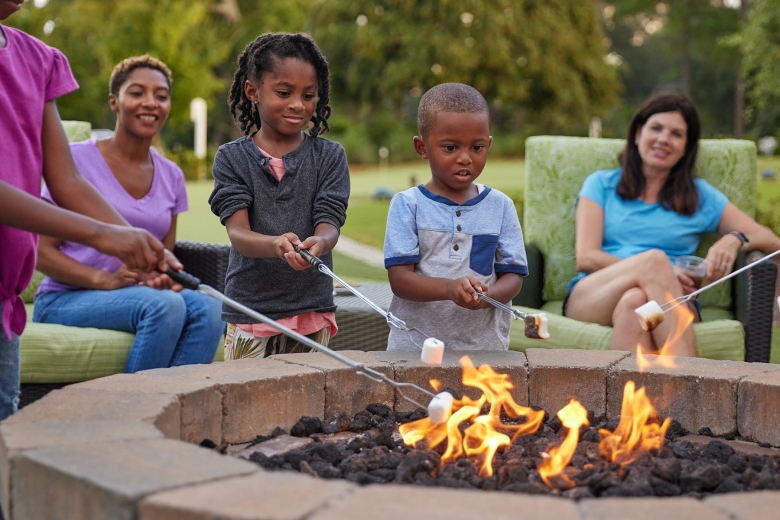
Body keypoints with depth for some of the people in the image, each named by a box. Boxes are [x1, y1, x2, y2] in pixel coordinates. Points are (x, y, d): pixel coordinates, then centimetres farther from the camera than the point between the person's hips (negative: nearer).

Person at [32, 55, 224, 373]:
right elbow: (43, 252, -7)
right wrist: (105, 280, -23)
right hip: (64, 299, -5)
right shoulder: (76, 159, -4)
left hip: (143, 293, 5)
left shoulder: (171, 176, 11)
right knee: (165, 304, -33)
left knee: (208, 308, -27)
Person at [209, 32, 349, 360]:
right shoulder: (232, 158, 2)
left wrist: (317, 243, -31)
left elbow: (329, 226, -6)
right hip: (249, 313, 0)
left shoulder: (330, 157, 5)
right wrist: (275, 245, -33)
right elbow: (238, 233, -10)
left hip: (312, 312, 1)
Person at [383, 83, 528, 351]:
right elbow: (399, 279, -10)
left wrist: (488, 295, -21)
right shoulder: (407, 205, -3)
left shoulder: (500, 206, 4)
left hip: (484, 345, 2)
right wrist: (449, 288, -28)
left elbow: (513, 276, 2)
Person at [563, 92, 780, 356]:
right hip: (591, 299, 0)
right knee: (655, 258, -32)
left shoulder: (700, 195, 22)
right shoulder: (601, 184, 19)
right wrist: (661, 274, -12)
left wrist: (734, 239, -7)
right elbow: (585, 258, 4)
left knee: (634, 301, -36)